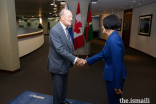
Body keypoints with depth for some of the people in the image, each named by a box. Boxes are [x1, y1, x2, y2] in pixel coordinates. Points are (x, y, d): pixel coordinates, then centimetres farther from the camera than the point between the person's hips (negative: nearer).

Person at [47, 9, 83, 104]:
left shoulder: (66, 29, 4)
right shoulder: (55, 30, -23)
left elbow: (69, 45, 5)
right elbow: (60, 50, -28)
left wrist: (74, 58, -7)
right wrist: (74, 59, -27)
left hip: (65, 63, 8)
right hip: (58, 65, -8)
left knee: (64, 86, 24)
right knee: (58, 88, 11)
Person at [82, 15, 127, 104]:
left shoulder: (113, 39, -26)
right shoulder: (112, 37, 6)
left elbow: (118, 64, -27)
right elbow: (102, 54, 12)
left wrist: (117, 85, -20)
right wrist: (87, 61, 14)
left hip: (115, 76, -9)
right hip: (112, 74, 9)